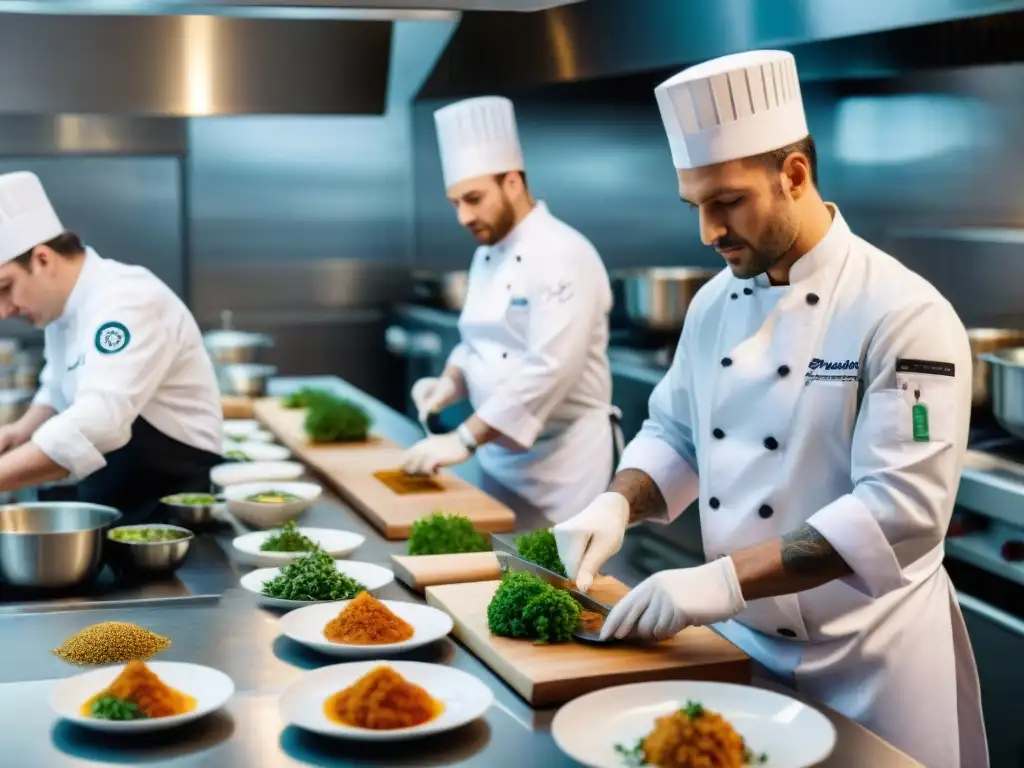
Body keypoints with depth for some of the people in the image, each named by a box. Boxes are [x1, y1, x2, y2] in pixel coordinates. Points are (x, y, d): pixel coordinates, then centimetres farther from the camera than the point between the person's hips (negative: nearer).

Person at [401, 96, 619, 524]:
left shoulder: (563, 255, -17)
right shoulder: (488, 254, 10)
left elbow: (549, 368, -26)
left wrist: (464, 439, -26)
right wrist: (451, 381, -1)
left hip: (562, 457, -8)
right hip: (499, 453, 8)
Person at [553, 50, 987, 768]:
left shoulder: (904, 313, -19)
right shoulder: (715, 303, 4)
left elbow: (902, 509, -25)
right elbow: (675, 435, 14)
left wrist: (726, 579, -30)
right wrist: (617, 503, -7)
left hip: (866, 660, -6)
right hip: (740, 639, 6)